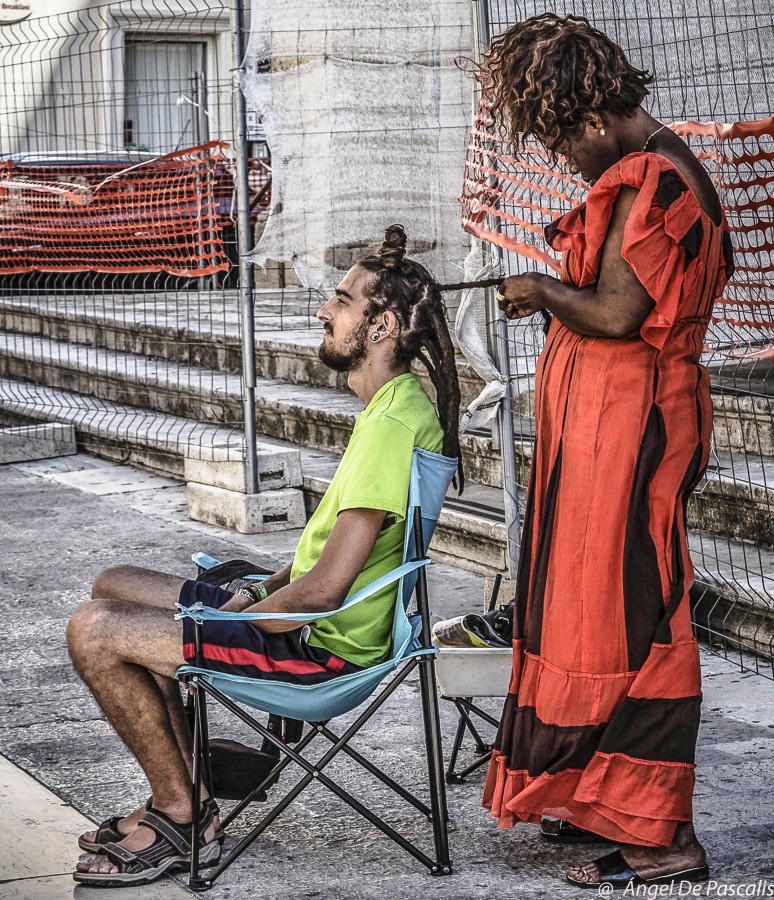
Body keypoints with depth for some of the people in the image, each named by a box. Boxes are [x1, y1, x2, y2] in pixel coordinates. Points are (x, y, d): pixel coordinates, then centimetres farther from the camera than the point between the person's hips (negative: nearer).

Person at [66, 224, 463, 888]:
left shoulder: (392, 426, -25)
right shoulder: (402, 406, 9)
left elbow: (325, 588, -28)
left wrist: (237, 616, -11)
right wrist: (265, 589, 9)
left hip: (321, 645, -11)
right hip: (318, 621, 11)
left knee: (94, 631, -14)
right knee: (113, 588, 17)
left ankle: (183, 818, -1)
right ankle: (183, 799, 15)